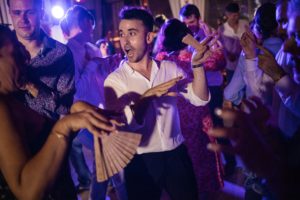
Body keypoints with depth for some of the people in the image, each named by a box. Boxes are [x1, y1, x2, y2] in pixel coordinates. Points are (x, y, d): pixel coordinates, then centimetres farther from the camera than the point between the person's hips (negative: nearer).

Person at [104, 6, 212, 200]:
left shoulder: (170, 68, 1)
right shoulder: (115, 79, -8)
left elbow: (200, 99, -9)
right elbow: (122, 125, -18)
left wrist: (197, 64, -22)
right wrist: (147, 97, -28)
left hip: (177, 155, 3)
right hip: (141, 162, -2)